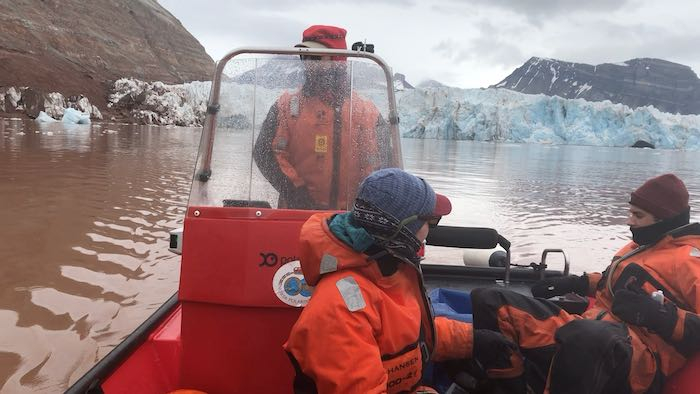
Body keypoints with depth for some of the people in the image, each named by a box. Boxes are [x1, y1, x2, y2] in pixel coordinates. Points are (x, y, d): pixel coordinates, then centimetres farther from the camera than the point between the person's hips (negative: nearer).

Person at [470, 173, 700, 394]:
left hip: (637, 356, -9)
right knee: (488, 301, 1)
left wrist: (661, 316, -24)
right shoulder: (638, 247, 24)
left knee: (582, 337, -48)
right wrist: (576, 283, 27)